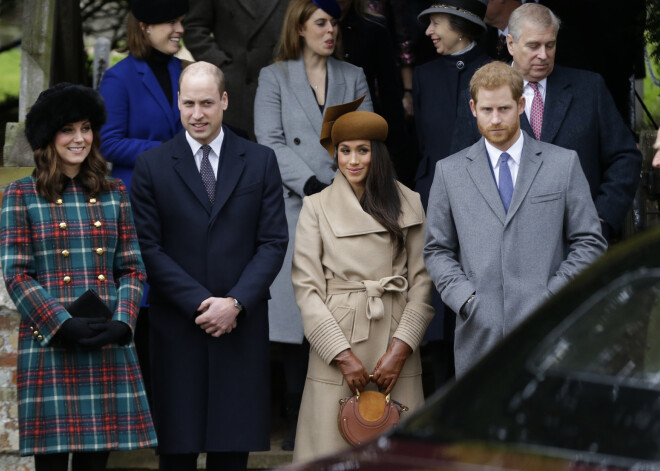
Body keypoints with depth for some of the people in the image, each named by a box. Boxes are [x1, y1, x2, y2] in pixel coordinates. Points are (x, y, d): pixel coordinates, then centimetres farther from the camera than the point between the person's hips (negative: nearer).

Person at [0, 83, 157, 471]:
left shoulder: (113, 194, 13)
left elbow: (133, 269, 11)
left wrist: (121, 323, -7)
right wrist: (63, 326, -14)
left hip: (109, 348, 3)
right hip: (49, 345, -3)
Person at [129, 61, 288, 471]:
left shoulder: (260, 161, 7)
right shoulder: (152, 166, 4)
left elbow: (273, 243, 2)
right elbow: (149, 249, -1)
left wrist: (235, 303, -10)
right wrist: (200, 303, -11)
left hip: (241, 327, 1)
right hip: (177, 327, -1)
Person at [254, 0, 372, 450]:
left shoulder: (354, 77, 17)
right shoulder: (274, 78, 10)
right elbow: (271, 143, 0)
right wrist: (310, 184, -12)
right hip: (296, 210, -2)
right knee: (298, 315, -5)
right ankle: (297, 424, 1)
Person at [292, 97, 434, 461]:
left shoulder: (408, 204, 8)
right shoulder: (316, 207, 4)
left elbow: (422, 282, 5)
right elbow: (306, 288, -1)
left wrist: (400, 348, -6)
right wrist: (343, 355, -8)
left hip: (395, 347, 1)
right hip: (337, 340, -1)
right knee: (335, 448, -4)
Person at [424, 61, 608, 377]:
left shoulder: (564, 164, 9)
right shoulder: (449, 171, 12)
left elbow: (590, 243, 8)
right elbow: (437, 250, 13)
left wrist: (552, 295, -4)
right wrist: (464, 297, -3)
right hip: (480, 334, 1)